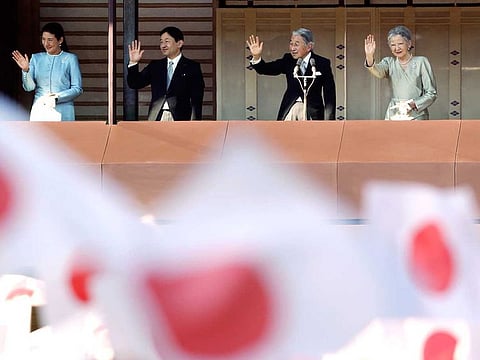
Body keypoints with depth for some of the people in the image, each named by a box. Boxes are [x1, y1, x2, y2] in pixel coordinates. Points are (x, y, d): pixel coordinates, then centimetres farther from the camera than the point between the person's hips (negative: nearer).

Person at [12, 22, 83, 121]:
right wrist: (25, 70, -14)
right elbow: (29, 87, 3)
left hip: (61, 113, -3)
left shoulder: (70, 59, 2)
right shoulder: (36, 58, 11)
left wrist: (57, 97, -13)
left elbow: (77, 89, -1)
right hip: (39, 112, 3)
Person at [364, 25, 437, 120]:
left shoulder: (421, 62, 3)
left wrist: (413, 104, -14)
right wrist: (369, 57, -34)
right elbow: (378, 71, -14)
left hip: (416, 117, -3)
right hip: (393, 117, 3)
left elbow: (431, 93, 2)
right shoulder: (390, 62, 11)